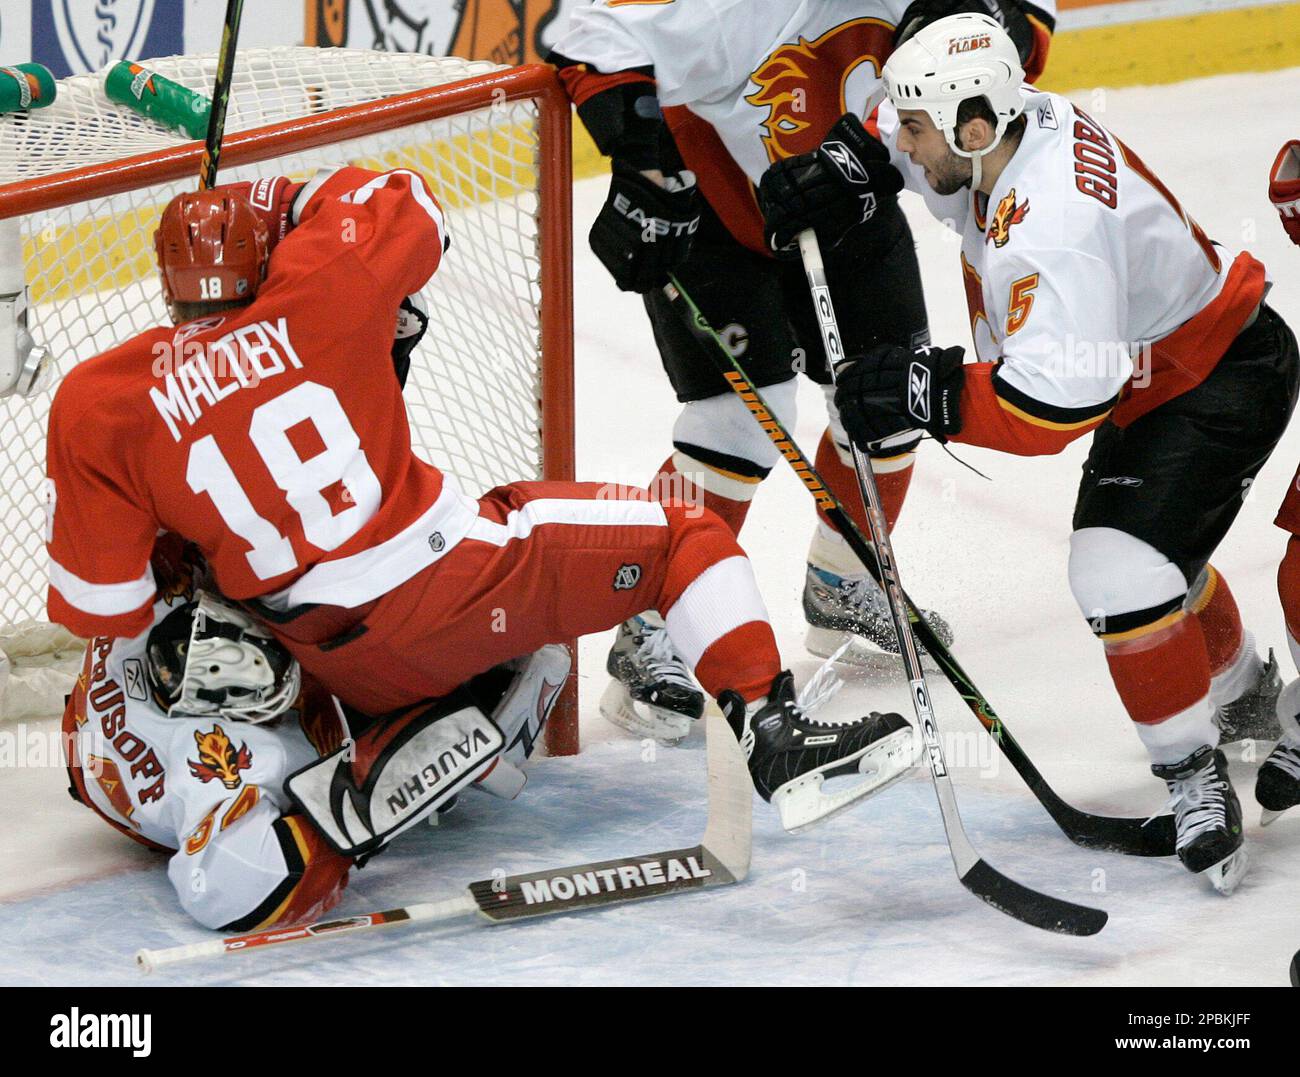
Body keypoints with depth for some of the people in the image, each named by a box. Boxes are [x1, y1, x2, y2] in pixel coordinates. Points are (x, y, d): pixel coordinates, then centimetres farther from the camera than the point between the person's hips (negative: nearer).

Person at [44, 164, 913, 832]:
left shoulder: (98, 406, -3)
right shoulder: (311, 297, -8)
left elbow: (99, 606, -3)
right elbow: (409, 213, 12)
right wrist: (293, 201, 24)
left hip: (342, 665, 5)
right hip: (450, 572, -4)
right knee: (681, 537, 8)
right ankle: (773, 733, -6)